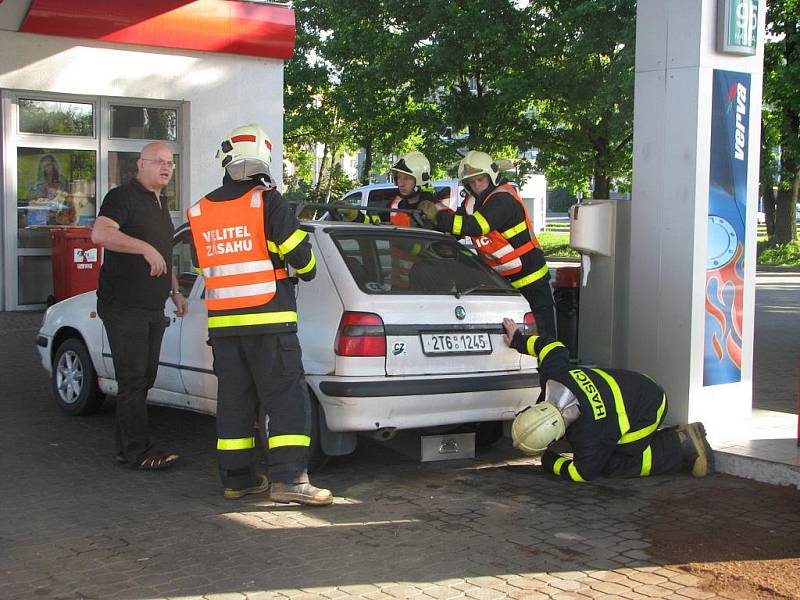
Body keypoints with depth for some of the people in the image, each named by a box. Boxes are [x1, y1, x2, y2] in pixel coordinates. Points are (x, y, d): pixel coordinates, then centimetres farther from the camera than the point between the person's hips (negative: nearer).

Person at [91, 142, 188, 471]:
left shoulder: (160, 203, 20)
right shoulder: (123, 196, -9)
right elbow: (100, 233, -26)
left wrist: (174, 292, 26)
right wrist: (145, 247, -32)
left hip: (153, 308, 9)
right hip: (124, 306, -9)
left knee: (144, 378, 12)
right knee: (133, 379, -7)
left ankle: (128, 445, 21)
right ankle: (138, 452, -4)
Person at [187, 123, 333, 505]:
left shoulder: (200, 211, 9)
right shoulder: (266, 201, -8)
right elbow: (298, 252, -7)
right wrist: (306, 271, 14)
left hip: (222, 322, 6)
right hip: (268, 318, -5)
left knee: (234, 399, 11)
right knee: (286, 397, -4)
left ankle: (236, 477, 16)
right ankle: (289, 478, -11)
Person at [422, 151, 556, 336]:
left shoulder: (503, 198, -21)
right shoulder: (473, 201, 7)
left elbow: (475, 226, -33)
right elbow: (451, 231, 7)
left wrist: (438, 216, -26)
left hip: (530, 279, -8)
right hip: (503, 280, 8)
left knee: (542, 332, -5)